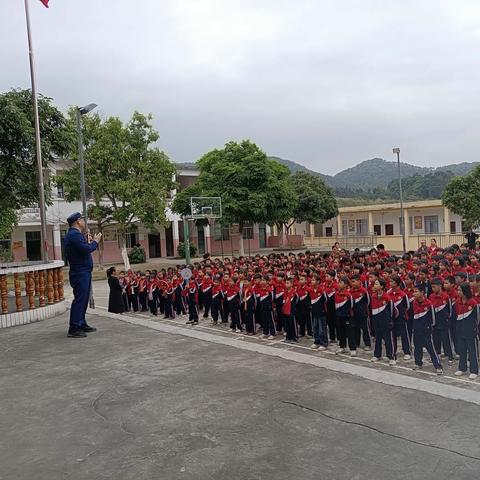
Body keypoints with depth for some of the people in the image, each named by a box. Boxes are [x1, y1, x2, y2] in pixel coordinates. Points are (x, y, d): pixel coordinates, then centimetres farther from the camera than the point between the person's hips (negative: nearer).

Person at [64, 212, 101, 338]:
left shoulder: (74, 234, 19)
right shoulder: (75, 234, -15)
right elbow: (85, 249, -25)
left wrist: (89, 242, 14)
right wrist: (95, 242, -10)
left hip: (83, 273, 11)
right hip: (80, 273, -11)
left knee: (83, 299, 16)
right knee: (80, 299, -10)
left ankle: (82, 324, 25)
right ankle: (74, 329, -8)